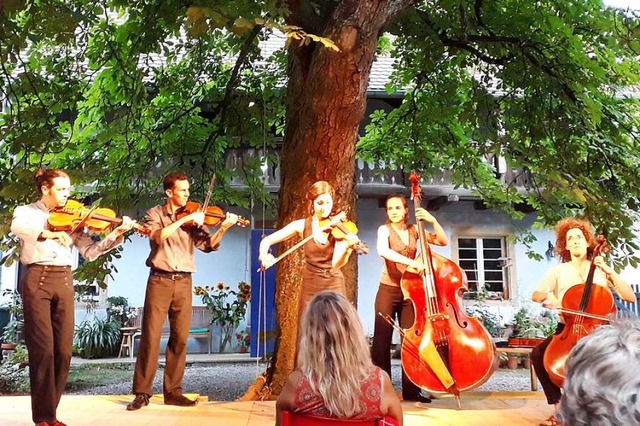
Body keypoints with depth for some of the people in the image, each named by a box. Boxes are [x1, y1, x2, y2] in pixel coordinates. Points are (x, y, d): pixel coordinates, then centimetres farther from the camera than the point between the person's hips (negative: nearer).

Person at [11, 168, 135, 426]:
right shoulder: (26, 212, 5)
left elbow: (90, 252, 5)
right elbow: (17, 227, -20)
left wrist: (116, 234, -9)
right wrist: (49, 234, -35)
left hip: (64, 282, 4)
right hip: (37, 280, -4)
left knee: (63, 351, 2)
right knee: (43, 349, -7)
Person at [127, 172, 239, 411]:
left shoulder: (193, 219, 12)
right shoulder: (155, 213, 5)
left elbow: (208, 245, -1)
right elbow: (158, 236, -16)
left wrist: (223, 228, -16)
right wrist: (185, 219, -17)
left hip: (183, 282, 3)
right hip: (160, 280, -3)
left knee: (180, 338, 4)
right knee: (151, 336, -3)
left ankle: (173, 391, 13)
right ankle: (142, 392, 5)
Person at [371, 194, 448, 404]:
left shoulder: (414, 230, 6)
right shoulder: (385, 229, -6)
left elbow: (443, 241, 4)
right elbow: (383, 250, -28)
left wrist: (433, 220, -8)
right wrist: (410, 262, -37)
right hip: (388, 290, -3)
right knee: (382, 340, -2)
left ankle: (411, 390, 11)